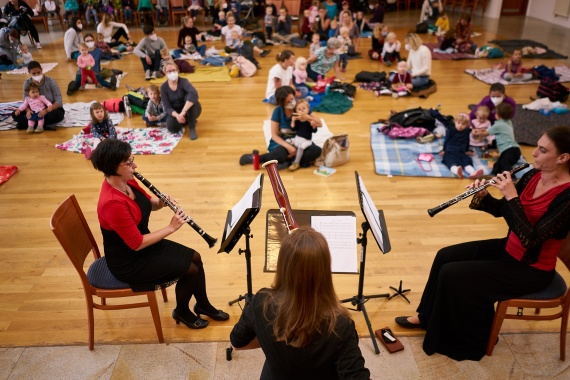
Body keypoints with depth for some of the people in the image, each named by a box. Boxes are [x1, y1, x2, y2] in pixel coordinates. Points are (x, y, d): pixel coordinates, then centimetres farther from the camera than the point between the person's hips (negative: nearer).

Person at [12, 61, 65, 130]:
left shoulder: (50, 81, -16)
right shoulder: (27, 83, -7)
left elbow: (59, 101, -19)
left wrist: (46, 110, -36)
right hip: (36, 111, 3)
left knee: (58, 115, -38)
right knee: (15, 115, -15)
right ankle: (42, 126, -27)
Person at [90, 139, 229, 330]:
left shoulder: (126, 181, -7)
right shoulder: (112, 203, -33)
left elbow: (148, 204, 11)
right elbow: (136, 244, -27)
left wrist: (161, 203, -12)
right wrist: (171, 227, -22)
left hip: (141, 243, 9)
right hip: (127, 261, -9)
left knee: (195, 257, 8)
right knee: (189, 269, -8)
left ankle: (203, 305, 29)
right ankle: (181, 312, 20)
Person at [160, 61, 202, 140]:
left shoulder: (183, 81, -20)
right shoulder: (163, 87, -9)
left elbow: (194, 94, -41)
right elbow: (167, 107, -14)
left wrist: (183, 112, -49)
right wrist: (177, 115, -37)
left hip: (190, 110, -2)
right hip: (175, 112, 2)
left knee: (189, 97, -34)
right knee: (172, 128, -28)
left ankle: (192, 128, -24)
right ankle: (186, 120, 9)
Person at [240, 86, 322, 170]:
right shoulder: (278, 111, -11)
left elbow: (320, 124, -5)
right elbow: (274, 135, -10)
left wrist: (308, 118, -27)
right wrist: (288, 146, -24)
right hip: (281, 141, -3)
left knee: (316, 150, -26)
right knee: (280, 155, -38)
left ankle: (287, 162, -25)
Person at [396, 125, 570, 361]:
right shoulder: (534, 176, -1)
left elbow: (530, 238, -32)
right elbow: (500, 210, 5)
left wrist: (512, 196, -32)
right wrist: (482, 196, -15)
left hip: (531, 269, -8)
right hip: (509, 249, 8)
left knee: (452, 275, -15)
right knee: (446, 256, 3)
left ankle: (468, 341, 9)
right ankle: (427, 317, 20)